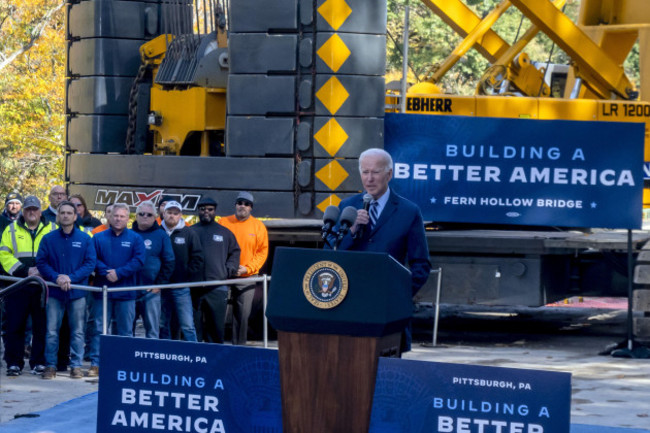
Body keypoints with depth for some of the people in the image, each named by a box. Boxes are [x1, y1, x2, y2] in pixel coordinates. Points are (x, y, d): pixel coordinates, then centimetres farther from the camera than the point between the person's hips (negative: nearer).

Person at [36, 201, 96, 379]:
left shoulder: (85, 239, 3)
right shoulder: (48, 239, 4)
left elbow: (90, 263, -2)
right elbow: (41, 262, 0)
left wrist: (71, 278, -14)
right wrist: (56, 277, -15)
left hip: (77, 292, 0)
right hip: (54, 291, 0)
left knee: (77, 331, 5)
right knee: (52, 331, 1)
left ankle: (76, 366, 11)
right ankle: (50, 366, 7)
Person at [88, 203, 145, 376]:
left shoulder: (135, 239, 5)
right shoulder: (99, 238, 8)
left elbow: (138, 261, -6)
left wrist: (118, 273, -14)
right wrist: (106, 272, -16)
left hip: (126, 293, 0)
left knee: (125, 331, 4)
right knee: (99, 329, 0)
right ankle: (95, 364, 4)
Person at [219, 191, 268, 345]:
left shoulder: (258, 226, 5)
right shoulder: (224, 222, 5)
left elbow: (262, 252, 4)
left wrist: (247, 268, -8)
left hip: (247, 277, 0)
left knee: (243, 314, 0)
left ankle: (239, 344, 9)